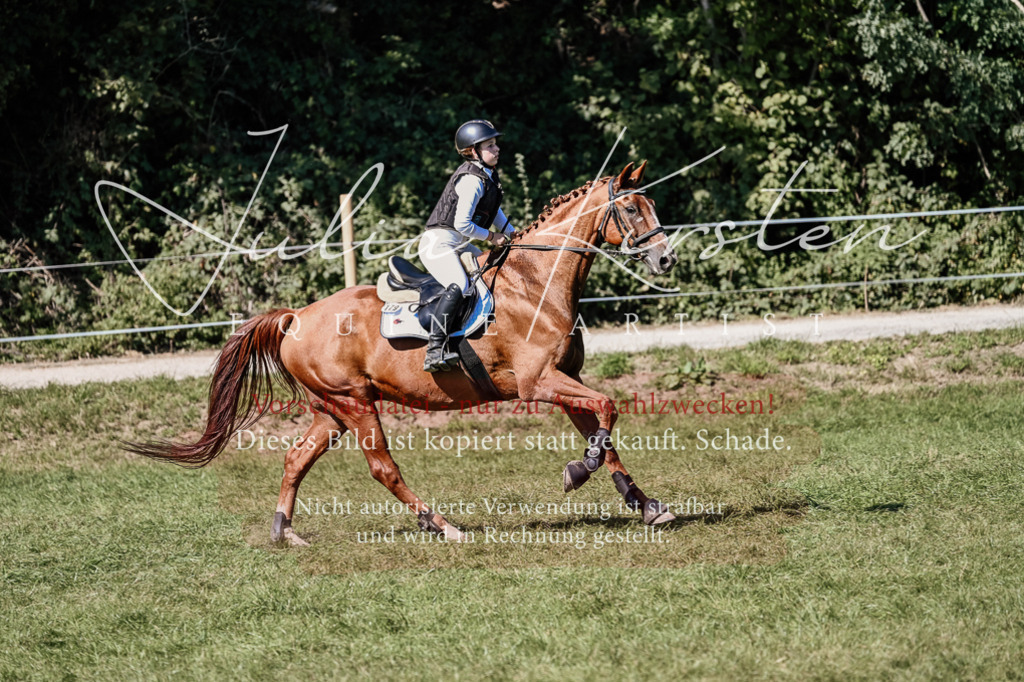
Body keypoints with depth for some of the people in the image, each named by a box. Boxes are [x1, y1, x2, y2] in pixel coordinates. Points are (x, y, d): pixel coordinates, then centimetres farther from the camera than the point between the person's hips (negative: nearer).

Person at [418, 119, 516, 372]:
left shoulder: (489, 175, 14)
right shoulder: (472, 180, -17)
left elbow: (495, 211, 30)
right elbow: (462, 223, -21)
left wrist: (511, 233, 18)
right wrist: (492, 236, -9)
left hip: (459, 246, 11)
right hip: (440, 242, -11)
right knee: (459, 285, -30)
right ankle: (435, 351, -41)